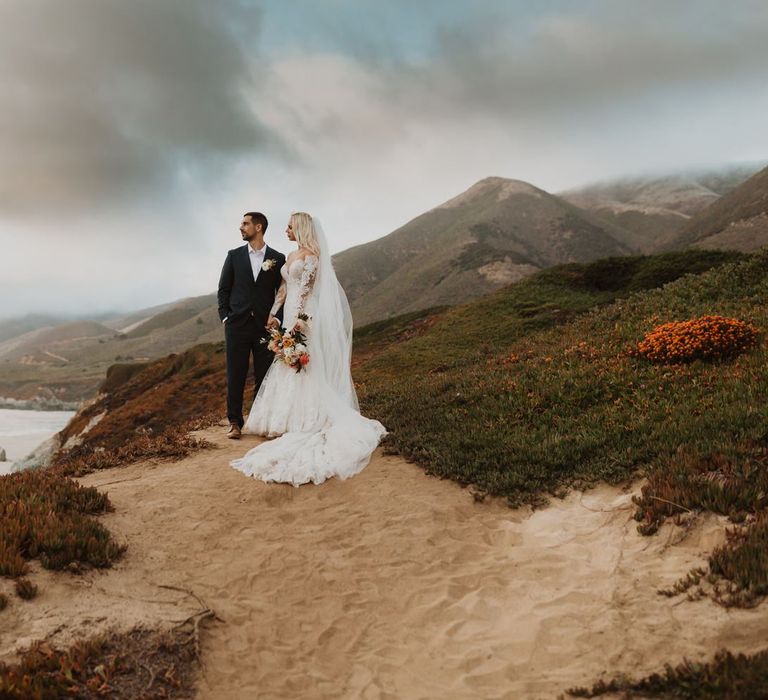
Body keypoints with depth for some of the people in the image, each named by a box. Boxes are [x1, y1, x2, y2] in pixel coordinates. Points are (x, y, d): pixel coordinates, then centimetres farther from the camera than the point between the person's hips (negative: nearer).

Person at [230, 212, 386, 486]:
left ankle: (308, 419, -4)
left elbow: (307, 286, -16)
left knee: (305, 364, -8)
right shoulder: (291, 257, 18)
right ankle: (293, 417, 15)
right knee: (289, 365, 8)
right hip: (290, 314, 9)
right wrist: (274, 312, 11)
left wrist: (300, 317, -24)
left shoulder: (312, 253, -7)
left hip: (305, 314, -8)